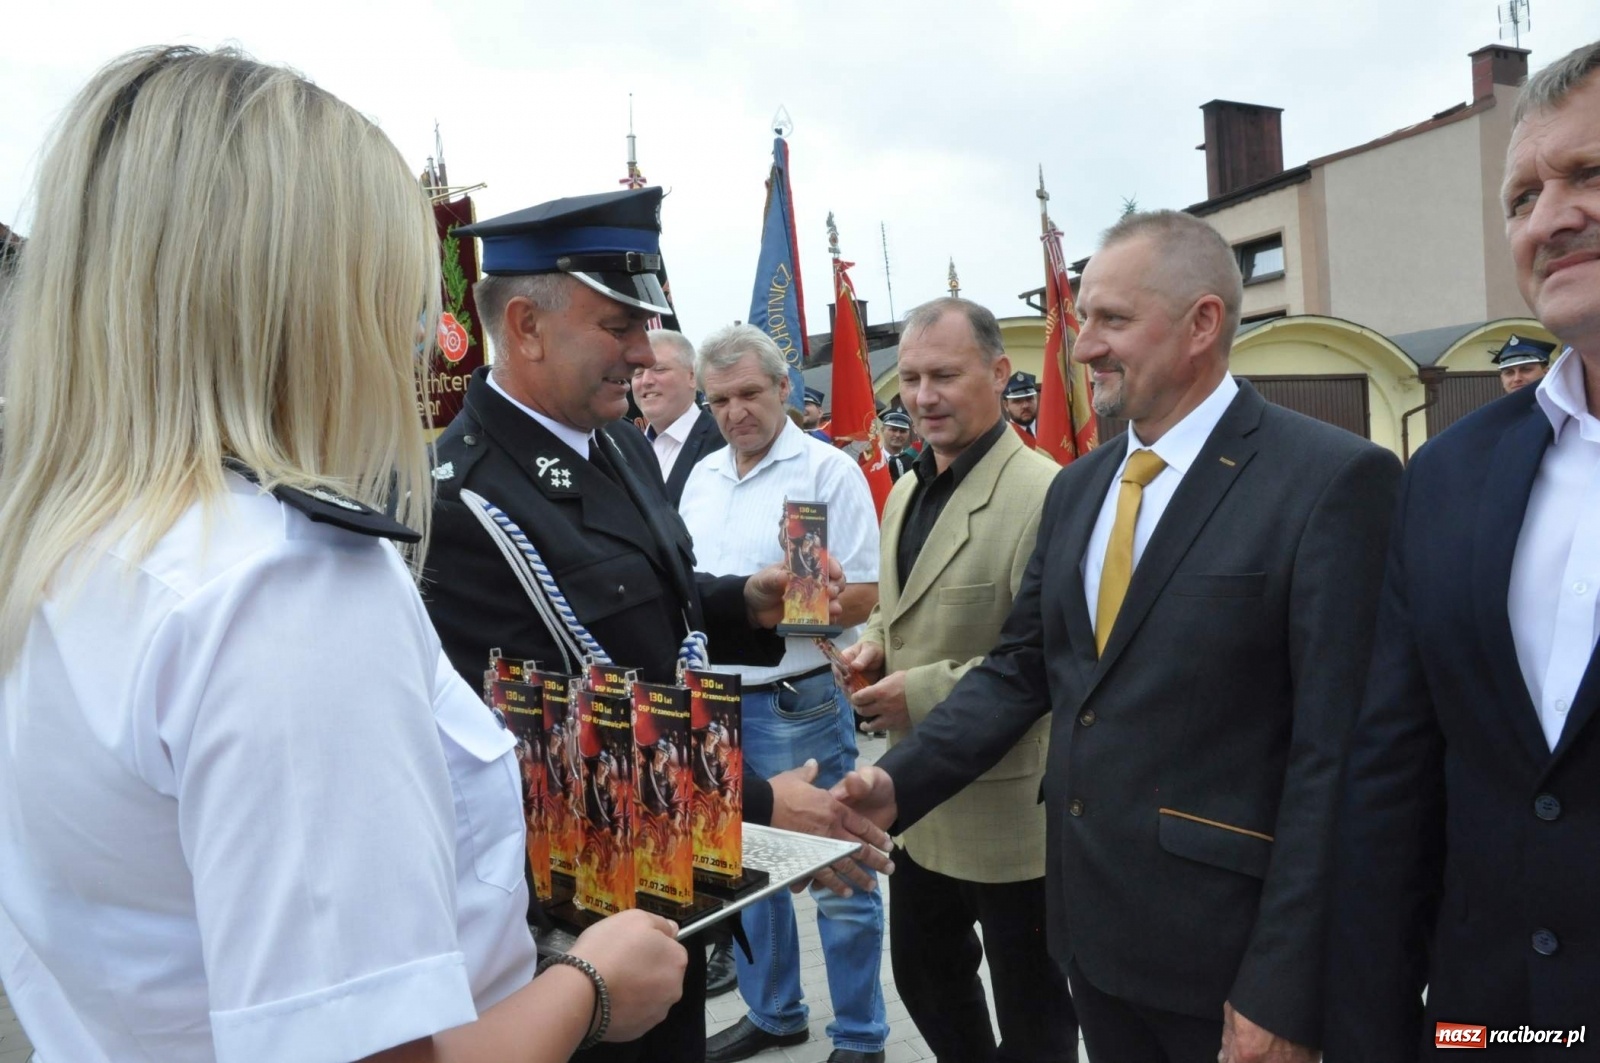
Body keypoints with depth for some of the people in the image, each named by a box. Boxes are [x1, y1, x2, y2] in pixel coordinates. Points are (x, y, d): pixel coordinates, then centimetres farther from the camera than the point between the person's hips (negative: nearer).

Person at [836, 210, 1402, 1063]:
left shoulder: (1331, 479, -14)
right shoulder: (1077, 488, 8)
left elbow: (1334, 751, -17)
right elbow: (1020, 667, 9)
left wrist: (1283, 992, -16)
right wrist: (898, 782, -4)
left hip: (1227, 940, -6)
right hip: (1090, 920, 7)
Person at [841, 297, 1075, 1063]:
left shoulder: (1042, 494, -20)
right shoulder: (906, 490, 9)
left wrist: (923, 693, -23)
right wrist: (873, 646, -1)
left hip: (1009, 804, -8)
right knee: (924, 973, 24)